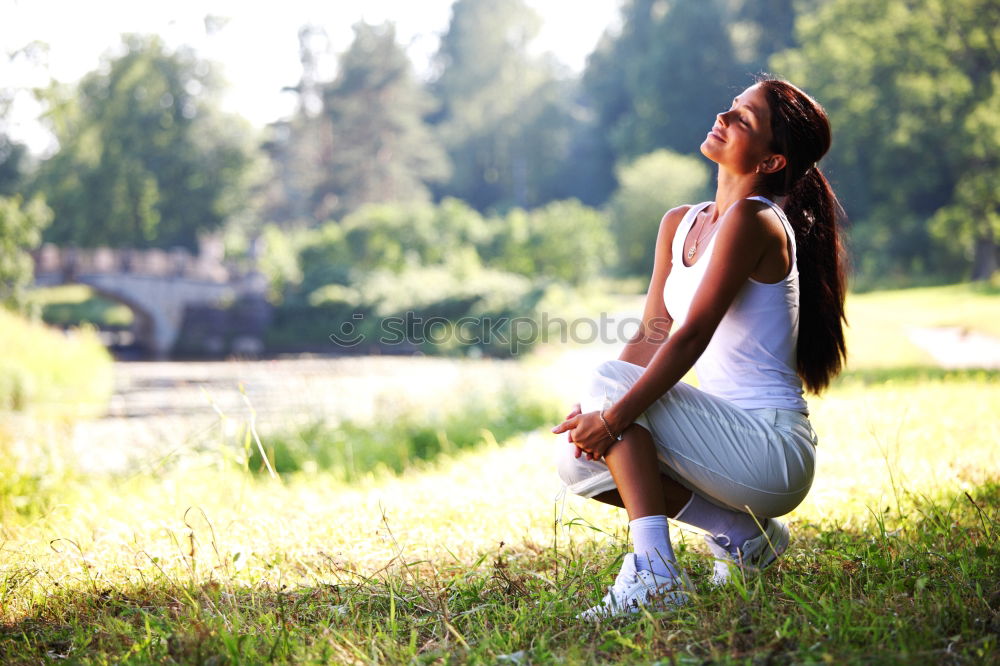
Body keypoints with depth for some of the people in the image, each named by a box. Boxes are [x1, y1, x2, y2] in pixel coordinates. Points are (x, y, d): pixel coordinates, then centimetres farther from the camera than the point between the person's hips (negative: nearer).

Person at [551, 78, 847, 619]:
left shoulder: (754, 221, -15)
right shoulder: (678, 225, 11)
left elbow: (692, 337, -22)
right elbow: (652, 336, 7)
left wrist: (614, 414, -26)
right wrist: (594, 412, -7)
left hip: (773, 447, -8)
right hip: (730, 435, 8)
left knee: (612, 378, -19)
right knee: (578, 461, -1)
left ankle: (655, 573, -24)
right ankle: (740, 532, 10)